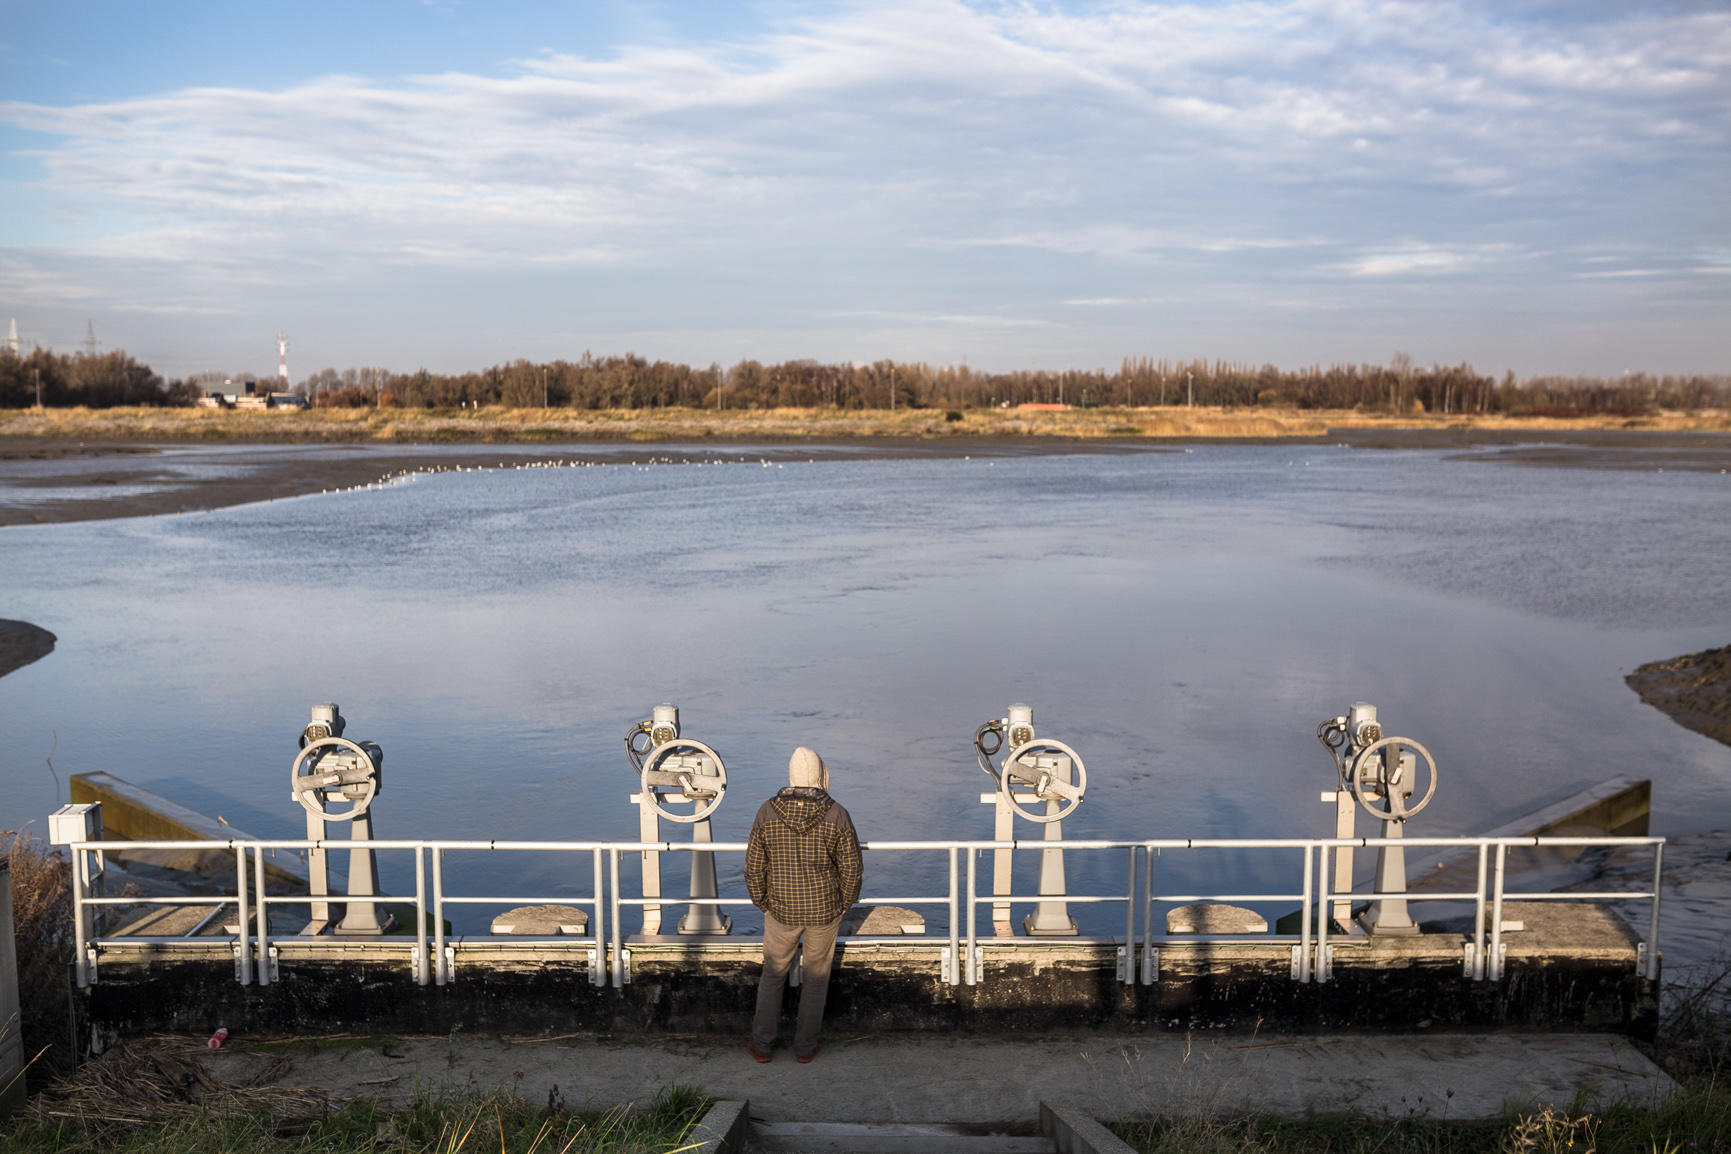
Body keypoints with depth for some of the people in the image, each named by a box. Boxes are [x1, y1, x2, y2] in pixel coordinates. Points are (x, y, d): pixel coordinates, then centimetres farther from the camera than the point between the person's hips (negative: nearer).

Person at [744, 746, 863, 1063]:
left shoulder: (767, 813, -15)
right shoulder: (837, 816, -18)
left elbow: (754, 867, -8)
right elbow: (852, 869, -12)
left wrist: (761, 902, 9)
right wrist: (844, 904, 7)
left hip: (782, 910, 1)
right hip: (824, 911, -1)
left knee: (773, 973, 21)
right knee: (815, 977, 19)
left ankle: (761, 1044, 28)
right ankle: (805, 1046, 29)